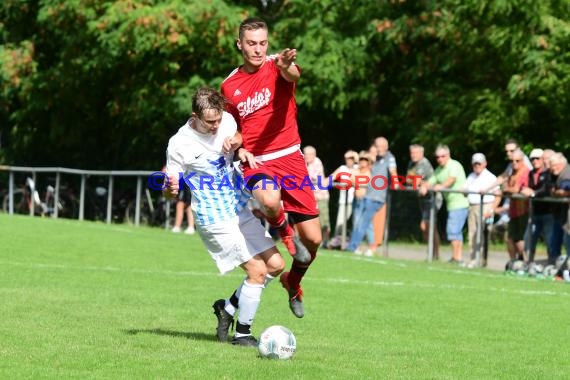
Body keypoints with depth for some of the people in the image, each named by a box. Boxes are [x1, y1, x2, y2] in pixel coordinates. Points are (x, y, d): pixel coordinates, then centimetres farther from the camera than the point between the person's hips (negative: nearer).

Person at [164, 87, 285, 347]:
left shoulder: (227, 121, -4)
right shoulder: (179, 144, -17)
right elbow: (171, 188, -9)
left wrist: (241, 149, -5)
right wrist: (171, 189, -33)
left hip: (242, 213, 7)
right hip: (216, 221, -7)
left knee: (276, 265, 6)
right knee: (258, 270, -13)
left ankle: (228, 307, 21)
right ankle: (242, 333, 2)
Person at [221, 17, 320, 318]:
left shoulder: (276, 66, -3)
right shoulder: (229, 86, 7)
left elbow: (292, 76, -29)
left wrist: (286, 66, -54)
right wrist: (234, 140, -2)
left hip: (289, 158, 0)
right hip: (256, 163, 0)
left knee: (313, 239, -2)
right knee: (269, 200, -37)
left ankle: (294, 283, 30)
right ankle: (284, 232, -2)